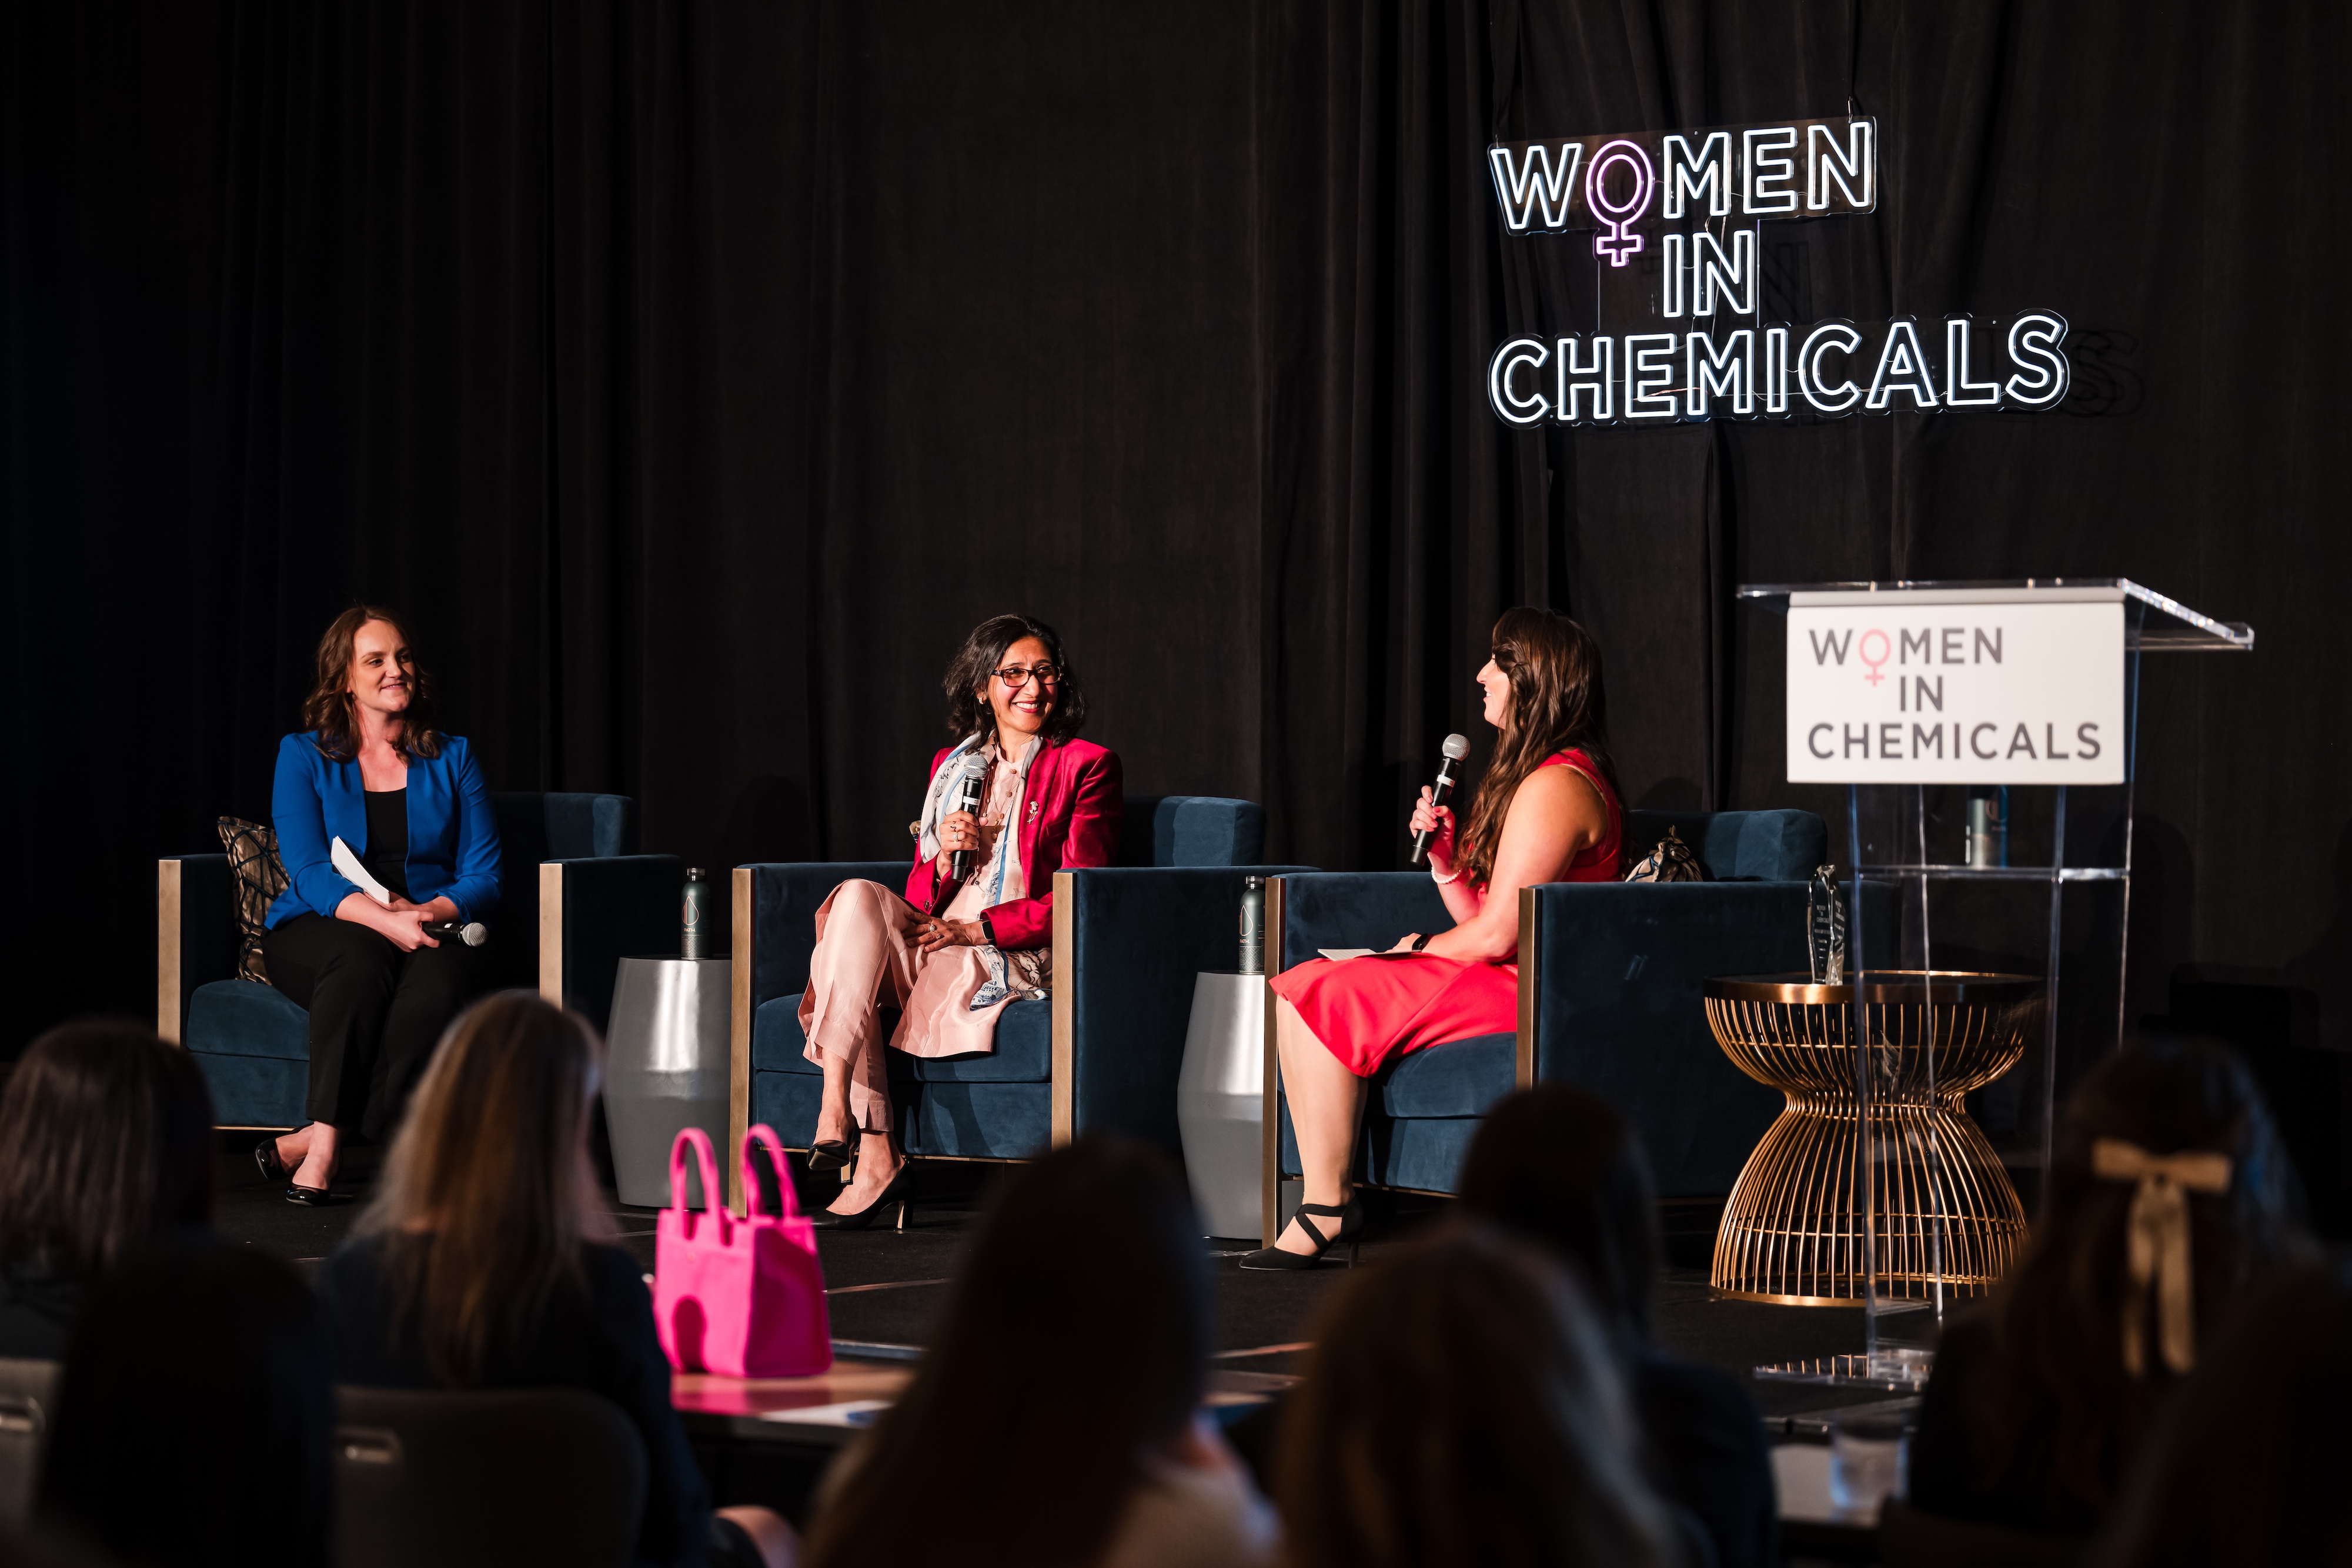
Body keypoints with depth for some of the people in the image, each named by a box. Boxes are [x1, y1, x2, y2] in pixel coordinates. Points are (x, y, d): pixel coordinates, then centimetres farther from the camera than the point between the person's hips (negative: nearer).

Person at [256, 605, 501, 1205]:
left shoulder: (451, 759, 12)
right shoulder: (304, 757, 5)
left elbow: (484, 874, 5)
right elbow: (309, 871, -7)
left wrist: (435, 912, -18)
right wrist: (383, 919, -26)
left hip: (436, 929, 2)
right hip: (318, 930, -2)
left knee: (442, 977, -36)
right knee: (361, 958, -39)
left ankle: (313, 1140, -37)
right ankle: (325, 1149, -39)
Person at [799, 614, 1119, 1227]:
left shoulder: (1085, 766, 6)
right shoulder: (951, 766, 21)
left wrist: (977, 930, -13)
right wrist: (944, 859, -6)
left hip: (1020, 956, -5)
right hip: (932, 940, 5)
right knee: (859, 897, -28)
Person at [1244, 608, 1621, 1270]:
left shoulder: (1555, 787, -15)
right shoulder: (1537, 775, 20)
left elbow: (1497, 934, -19)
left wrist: (1419, 950, -3)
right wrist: (1444, 856, 3)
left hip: (1524, 991, -11)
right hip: (1498, 979, 11)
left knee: (1324, 999, -19)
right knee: (1296, 994, 3)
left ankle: (1327, 1209, -15)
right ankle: (1322, 1200, -5)